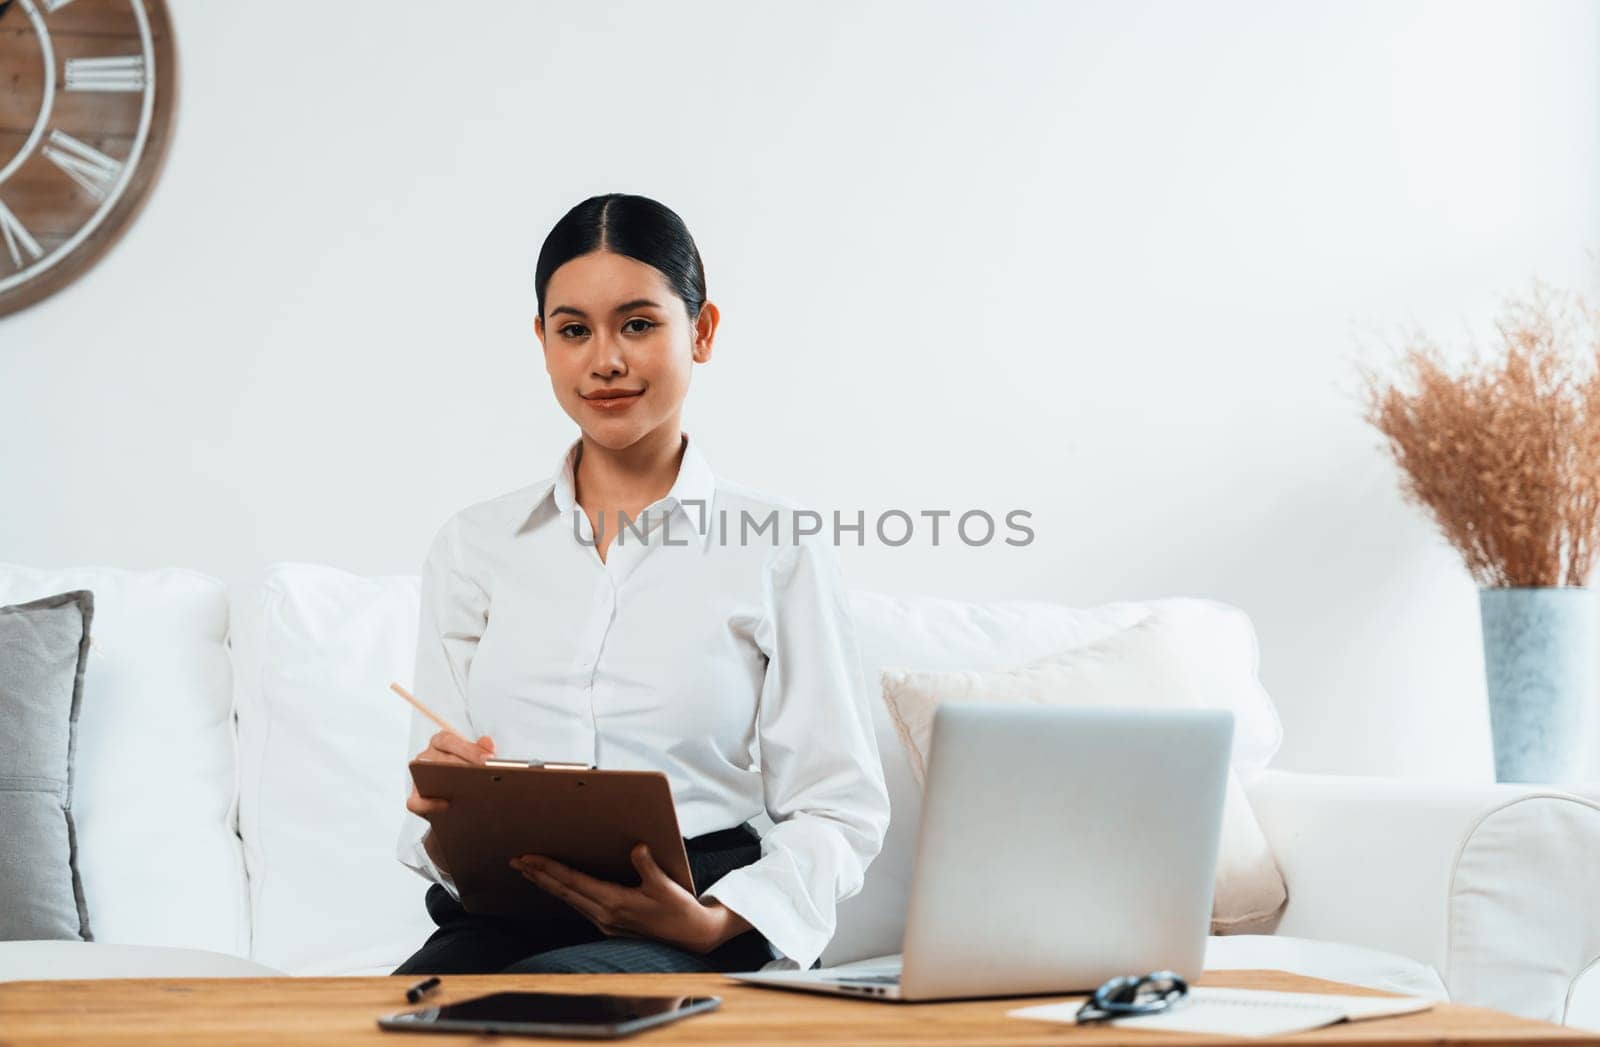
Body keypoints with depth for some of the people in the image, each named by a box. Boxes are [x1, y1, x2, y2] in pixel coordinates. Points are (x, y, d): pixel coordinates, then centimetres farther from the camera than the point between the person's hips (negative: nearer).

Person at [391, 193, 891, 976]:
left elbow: (838, 809, 3)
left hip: (697, 922, -2)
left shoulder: (776, 546, 6)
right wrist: (442, 817, -12)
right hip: (504, 921, 2)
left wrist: (717, 924, -16)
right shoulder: (473, 545, 16)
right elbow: (433, 803, 13)